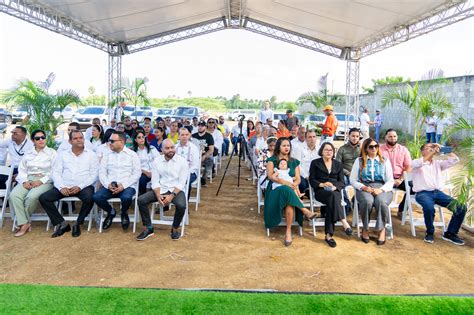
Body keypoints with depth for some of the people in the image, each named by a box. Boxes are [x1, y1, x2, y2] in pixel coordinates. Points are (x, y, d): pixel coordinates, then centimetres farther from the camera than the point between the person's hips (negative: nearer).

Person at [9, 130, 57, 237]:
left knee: (32, 196, -33)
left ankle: (23, 219, -7)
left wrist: (41, 181, -15)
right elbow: (22, 170, 13)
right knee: (14, 195, -26)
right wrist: (24, 181, -7)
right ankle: (24, 223, -20)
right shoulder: (28, 154, 20)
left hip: (45, 181, -4)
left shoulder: (52, 153, 6)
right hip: (28, 180, 4)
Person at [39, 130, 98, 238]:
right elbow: (56, 172, 7)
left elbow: (94, 175, -1)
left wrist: (80, 186, -14)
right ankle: (62, 223, -5)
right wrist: (61, 187, -11)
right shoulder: (63, 154, 14)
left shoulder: (91, 155, 6)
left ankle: (78, 223, -8)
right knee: (43, 198, -16)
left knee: (89, 198, -33)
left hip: (84, 186, -3)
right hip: (64, 187, 3)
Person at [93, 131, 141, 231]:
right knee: (96, 197, -24)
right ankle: (111, 212, 9)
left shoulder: (132, 155, 3)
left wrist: (123, 185, -16)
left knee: (126, 197, -35)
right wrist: (108, 184, -13)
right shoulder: (107, 155, 13)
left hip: (127, 186, -3)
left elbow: (137, 173, -4)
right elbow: (102, 172, 7)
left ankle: (124, 213, 4)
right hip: (110, 186, 3)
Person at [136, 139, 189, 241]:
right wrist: (158, 195, -17)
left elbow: (181, 183, -9)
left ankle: (174, 229, -6)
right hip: (160, 190, 3)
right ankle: (148, 229, -3)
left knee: (181, 205, -34)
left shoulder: (182, 161, -5)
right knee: (141, 200, -18)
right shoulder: (156, 161, 3)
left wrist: (172, 196, -22)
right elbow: (155, 181, 0)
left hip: (176, 190, -3)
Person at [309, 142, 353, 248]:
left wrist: (334, 187, -11)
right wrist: (322, 184, -14)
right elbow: (312, 180, 5)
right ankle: (344, 223, -43)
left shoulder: (338, 164, 20)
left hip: (335, 191, 2)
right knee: (332, 196, -36)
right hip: (321, 191, -2)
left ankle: (329, 235, -36)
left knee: (331, 202, -33)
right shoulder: (315, 163, 13)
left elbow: (341, 182, 11)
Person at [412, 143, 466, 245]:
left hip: (438, 192, 6)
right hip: (423, 193, -5)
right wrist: (433, 152, -19)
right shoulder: (417, 162, 4)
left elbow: (455, 160, 8)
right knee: (429, 207, -38)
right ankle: (430, 232, -10)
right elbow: (418, 164, -22)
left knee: (461, 207, -13)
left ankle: (450, 233, 3)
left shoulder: (438, 163, 19)